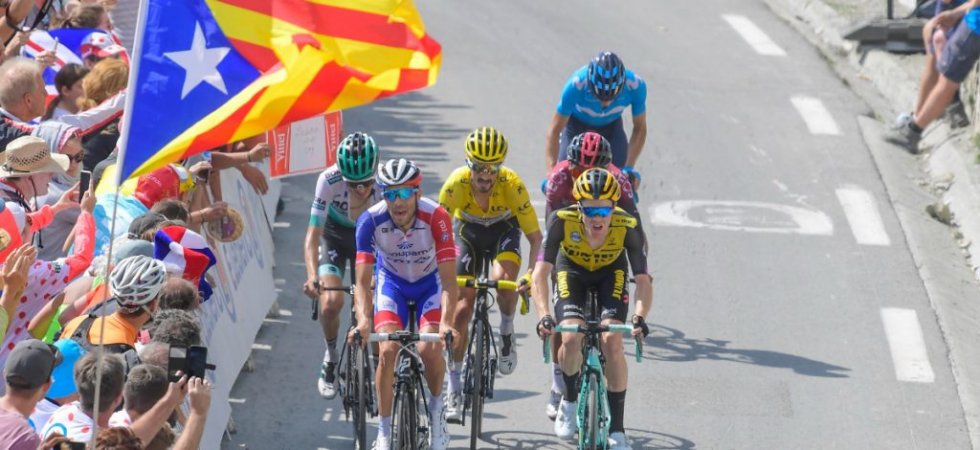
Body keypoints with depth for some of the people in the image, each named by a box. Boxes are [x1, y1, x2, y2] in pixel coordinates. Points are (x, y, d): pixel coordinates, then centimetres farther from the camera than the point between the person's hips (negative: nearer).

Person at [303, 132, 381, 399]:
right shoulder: (329, 180, -33)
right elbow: (313, 236, -31)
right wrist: (312, 276, -46)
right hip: (335, 236, -1)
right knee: (331, 303, -20)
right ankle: (331, 357, 7)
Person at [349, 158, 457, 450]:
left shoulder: (436, 218, -32)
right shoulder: (371, 220, -28)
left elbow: (449, 280, -33)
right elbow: (362, 280, -28)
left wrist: (446, 323, -47)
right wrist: (363, 321, -45)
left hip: (430, 283, -1)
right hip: (392, 282, 1)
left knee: (429, 349, -23)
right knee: (388, 350, -19)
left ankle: (436, 406, 7)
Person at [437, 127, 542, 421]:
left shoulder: (512, 184, -33)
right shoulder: (456, 183, -31)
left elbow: (535, 236, -28)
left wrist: (531, 274, -41)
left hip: (504, 229, -1)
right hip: (468, 231, 1)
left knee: (502, 279, -34)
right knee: (461, 309, -7)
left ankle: (507, 331, -2)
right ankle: (454, 388, 3)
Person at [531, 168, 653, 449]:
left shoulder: (626, 226, -34)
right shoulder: (563, 221, -35)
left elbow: (643, 280, -32)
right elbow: (540, 273, -35)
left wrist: (640, 318, -50)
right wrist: (543, 316, -49)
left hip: (611, 272, 0)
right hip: (571, 271, 0)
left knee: (612, 342, -20)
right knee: (571, 339, -23)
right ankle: (569, 400, 9)